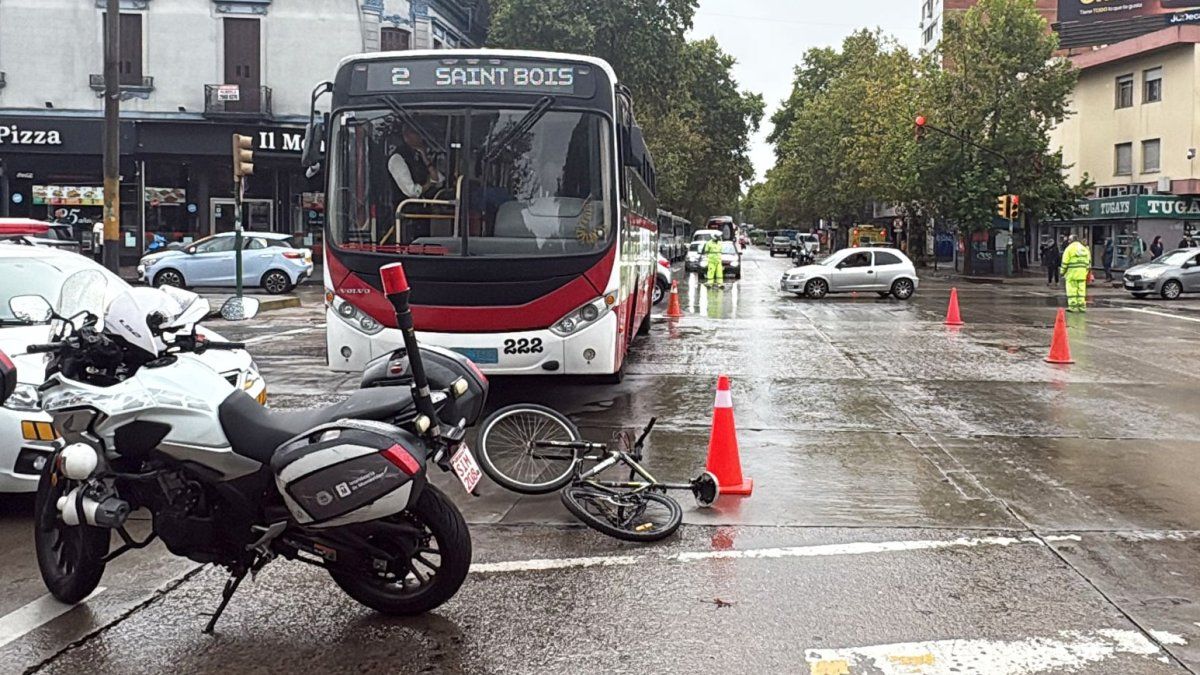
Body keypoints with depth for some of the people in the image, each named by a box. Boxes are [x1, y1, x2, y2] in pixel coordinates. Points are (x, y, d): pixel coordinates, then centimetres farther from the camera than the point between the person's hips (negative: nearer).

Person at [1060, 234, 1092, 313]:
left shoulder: (1069, 248, -3)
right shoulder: (1084, 248, 14)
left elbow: (1065, 262, -6)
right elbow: (1088, 261, 13)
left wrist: (1062, 272, 1)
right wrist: (1086, 272, 18)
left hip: (1072, 271, -5)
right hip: (1082, 272, 5)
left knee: (1071, 289, -3)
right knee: (1081, 289, 8)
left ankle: (1073, 306, -6)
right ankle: (1082, 306, 8)